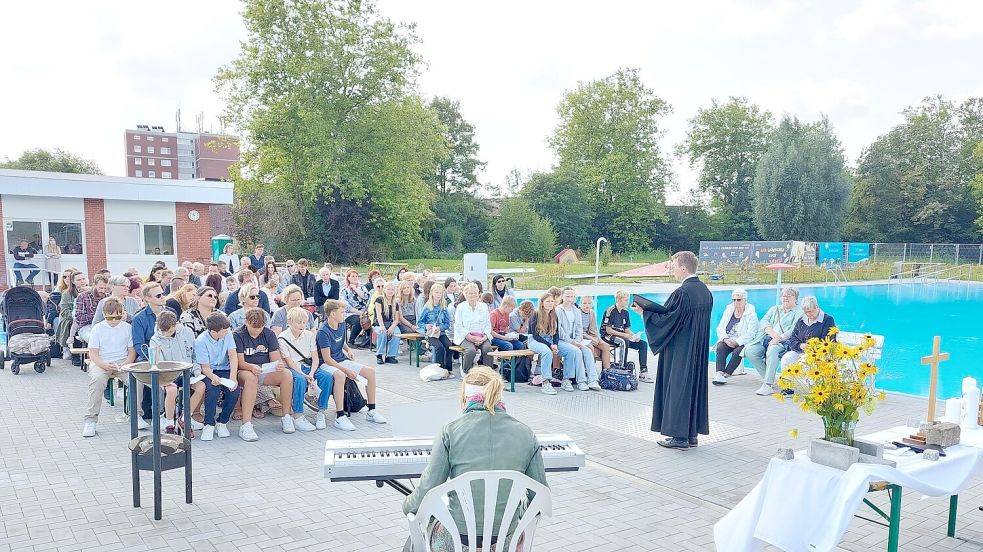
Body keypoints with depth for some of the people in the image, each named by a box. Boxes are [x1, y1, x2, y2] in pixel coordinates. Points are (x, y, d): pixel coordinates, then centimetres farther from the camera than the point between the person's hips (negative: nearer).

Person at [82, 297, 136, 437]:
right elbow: (93, 353, 0)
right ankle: (90, 420, -25)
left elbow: (132, 351, 7)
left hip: (123, 362, 1)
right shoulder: (98, 328, 4)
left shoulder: (127, 328, 6)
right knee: (97, 378, -35)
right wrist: (104, 365, -19)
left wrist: (124, 366, -12)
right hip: (100, 363, -1)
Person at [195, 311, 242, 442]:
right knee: (213, 388, -34)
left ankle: (222, 422, -5)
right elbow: (205, 367, -15)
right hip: (208, 372, -3)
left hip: (225, 370, 3)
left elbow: (233, 355, -10)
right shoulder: (201, 341, -16)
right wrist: (213, 377, -39)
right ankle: (209, 424, -16)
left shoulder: (227, 334, -5)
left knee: (234, 390, -25)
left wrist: (233, 377, -25)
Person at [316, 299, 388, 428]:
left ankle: (371, 411, 3)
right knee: (340, 375, -41)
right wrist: (346, 370, -24)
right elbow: (327, 359, -21)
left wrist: (348, 349, 3)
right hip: (327, 364, -8)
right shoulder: (323, 332, -19)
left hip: (342, 360, 8)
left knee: (371, 372, -6)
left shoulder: (342, 324, 4)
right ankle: (340, 416, -35)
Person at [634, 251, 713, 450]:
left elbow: (668, 320, -18)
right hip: (699, 351, 9)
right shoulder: (705, 291, 7)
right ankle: (692, 433, 22)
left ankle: (679, 436, 5)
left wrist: (644, 312, -6)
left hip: (680, 351, -9)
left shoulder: (682, 293, -21)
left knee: (678, 387, 0)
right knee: (695, 385, 14)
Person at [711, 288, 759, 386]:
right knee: (720, 348, -28)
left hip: (742, 343, -3)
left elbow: (750, 334, -13)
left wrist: (736, 342, -22)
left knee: (737, 352, -34)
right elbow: (720, 328, 9)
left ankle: (725, 374, -31)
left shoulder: (751, 314, -2)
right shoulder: (728, 311, 14)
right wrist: (725, 339, -10)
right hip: (727, 340, 3)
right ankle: (719, 374, -38)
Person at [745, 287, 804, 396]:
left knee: (772, 350, -38)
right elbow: (763, 322, 10)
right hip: (766, 338, 6)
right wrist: (773, 333, -11)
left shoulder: (799, 313, 9)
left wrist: (779, 338, -22)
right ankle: (766, 377, -8)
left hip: (784, 342, -6)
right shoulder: (774, 309, 26)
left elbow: (794, 331, -8)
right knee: (749, 350, -20)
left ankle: (768, 385, -38)